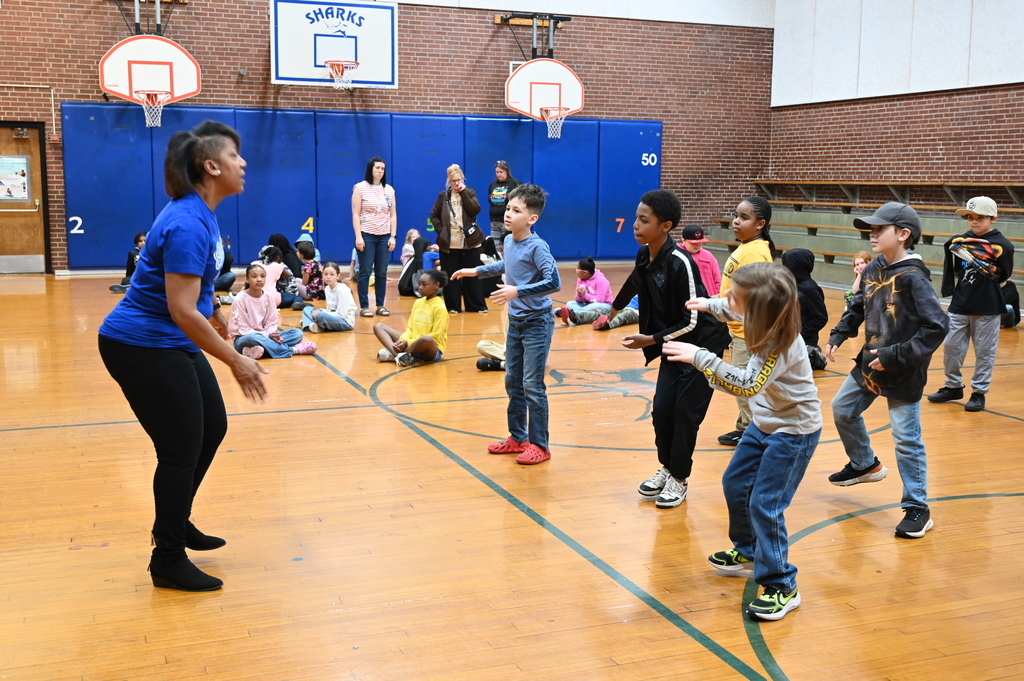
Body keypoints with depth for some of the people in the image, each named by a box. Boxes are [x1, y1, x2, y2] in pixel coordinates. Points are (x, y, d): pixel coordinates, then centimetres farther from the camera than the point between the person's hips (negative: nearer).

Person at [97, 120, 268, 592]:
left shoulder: (199, 214, 6)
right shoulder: (188, 225, -25)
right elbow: (182, 311, -28)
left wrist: (215, 314, 36)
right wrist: (236, 362, -24)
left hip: (172, 345, 10)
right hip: (142, 347, -10)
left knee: (212, 429, 16)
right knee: (181, 449, -4)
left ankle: (175, 524, 34)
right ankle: (168, 561, 11)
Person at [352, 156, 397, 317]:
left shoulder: (389, 189, 10)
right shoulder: (360, 188, -2)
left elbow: (393, 215, 10)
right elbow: (356, 214, -6)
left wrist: (393, 236, 2)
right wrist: (358, 237, -13)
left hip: (384, 236, 4)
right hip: (366, 235, -4)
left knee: (382, 272, 5)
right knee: (365, 272, -2)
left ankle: (381, 305, 11)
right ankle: (364, 306, 3)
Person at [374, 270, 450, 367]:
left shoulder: (440, 307, -9)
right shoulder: (418, 302, 11)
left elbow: (435, 336, -14)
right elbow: (410, 328, 10)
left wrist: (408, 343, -17)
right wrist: (403, 340, -12)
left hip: (431, 349, -7)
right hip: (412, 343, 7)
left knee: (426, 339, -44)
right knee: (378, 326, 0)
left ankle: (393, 353, -21)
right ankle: (398, 354, -28)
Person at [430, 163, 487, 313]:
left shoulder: (470, 193, 4)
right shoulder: (443, 196, 5)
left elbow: (475, 211, -13)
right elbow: (434, 215, 11)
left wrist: (463, 193, -13)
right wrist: (440, 230, -2)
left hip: (470, 242, 0)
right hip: (449, 243, 1)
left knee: (472, 275, 5)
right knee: (450, 276, 3)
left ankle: (477, 305, 12)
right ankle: (453, 306, 11)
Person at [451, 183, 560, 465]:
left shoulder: (537, 247, -20)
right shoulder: (509, 241, 3)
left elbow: (553, 282, -29)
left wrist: (517, 291, -32)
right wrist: (477, 270, 26)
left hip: (536, 323, -8)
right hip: (515, 322, 8)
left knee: (532, 385, -5)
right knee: (513, 382, 14)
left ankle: (539, 445, 6)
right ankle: (517, 437, 27)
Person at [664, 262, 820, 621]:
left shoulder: (782, 344, -33)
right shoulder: (764, 318, -9)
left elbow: (747, 385, -43)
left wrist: (700, 357, -45)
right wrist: (710, 304, 26)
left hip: (793, 432, -9)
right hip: (764, 422, 9)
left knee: (765, 505, -9)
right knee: (735, 484, 18)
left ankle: (782, 587, 4)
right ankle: (748, 551, 40)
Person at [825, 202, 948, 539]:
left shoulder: (913, 278, -22)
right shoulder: (874, 269, 0)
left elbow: (937, 326, -25)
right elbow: (858, 306, 16)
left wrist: (896, 356, -25)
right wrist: (837, 336, 3)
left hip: (903, 374, -8)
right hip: (869, 365, 8)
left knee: (907, 439, -3)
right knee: (842, 409, 22)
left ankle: (917, 509, 11)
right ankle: (864, 464, 45)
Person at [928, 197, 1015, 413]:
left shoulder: (1002, 245, -8)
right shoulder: (962, 241, 5)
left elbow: (1005, 276, -4)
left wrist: (989, 271, -13)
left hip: (987, 308, -4)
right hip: (959, 305, 5)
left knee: (984, 351, 5)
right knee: (951, 347, 9)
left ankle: (979, 392, 16)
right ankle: (953, 386, 25)